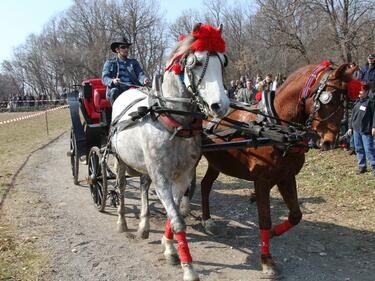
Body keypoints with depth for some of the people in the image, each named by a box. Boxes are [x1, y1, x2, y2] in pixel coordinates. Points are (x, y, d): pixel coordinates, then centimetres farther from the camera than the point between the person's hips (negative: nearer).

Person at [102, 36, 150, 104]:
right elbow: (104, 78, 4)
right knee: (114, 91, -35)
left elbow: (140, 74, 9)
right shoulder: (110, 63, 18)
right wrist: (113, 81, -21)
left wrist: (144, 80, -18)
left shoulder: (134, 62, 25)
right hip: (117, 89, -1)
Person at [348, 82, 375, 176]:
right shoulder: (357, 102, 15)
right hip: (356, 130, 7)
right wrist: (350, 127, 18)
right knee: (358, 149, 11)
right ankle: (362, 166, 20)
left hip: (366, 130, -7)